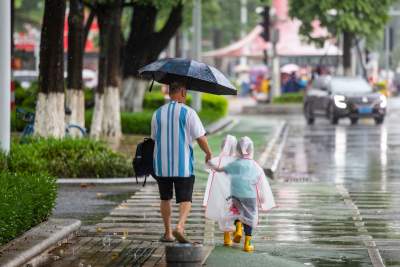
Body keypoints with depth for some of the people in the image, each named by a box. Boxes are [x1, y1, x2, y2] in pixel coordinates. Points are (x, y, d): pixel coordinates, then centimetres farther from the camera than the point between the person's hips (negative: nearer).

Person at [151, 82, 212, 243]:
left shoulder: (157, 113, 4)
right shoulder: (188, 113, -8)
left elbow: (154, 138, 12)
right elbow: (200, 138, -8)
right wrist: (208, 153, 10)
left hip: (162, 165, 3)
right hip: (183, 165, -3)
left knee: (165, 198, 16)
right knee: (185, 199, 2)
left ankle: (168, 233, 19)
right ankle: (180, 226, -21)